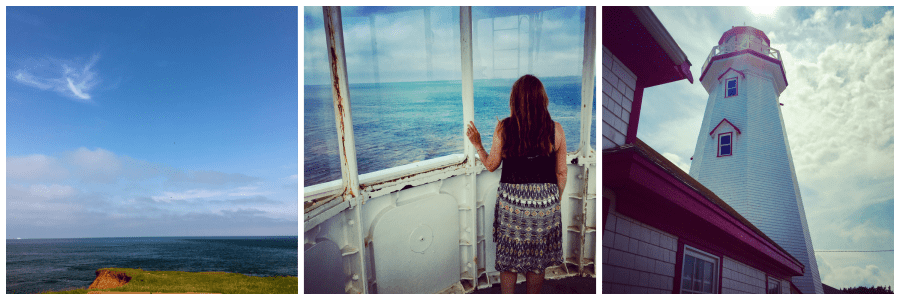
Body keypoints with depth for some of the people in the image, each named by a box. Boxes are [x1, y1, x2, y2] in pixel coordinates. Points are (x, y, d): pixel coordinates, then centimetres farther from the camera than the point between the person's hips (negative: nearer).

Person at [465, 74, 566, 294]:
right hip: (545, 202, 1)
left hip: (511, 200, -1)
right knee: (537, 262, 16)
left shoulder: (503, 128, -9)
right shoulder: (555, 130, -6)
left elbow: (491, 165, 1)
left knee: (509, 261, 15)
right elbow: (561, 173, 0)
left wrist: (477, 144, 18)